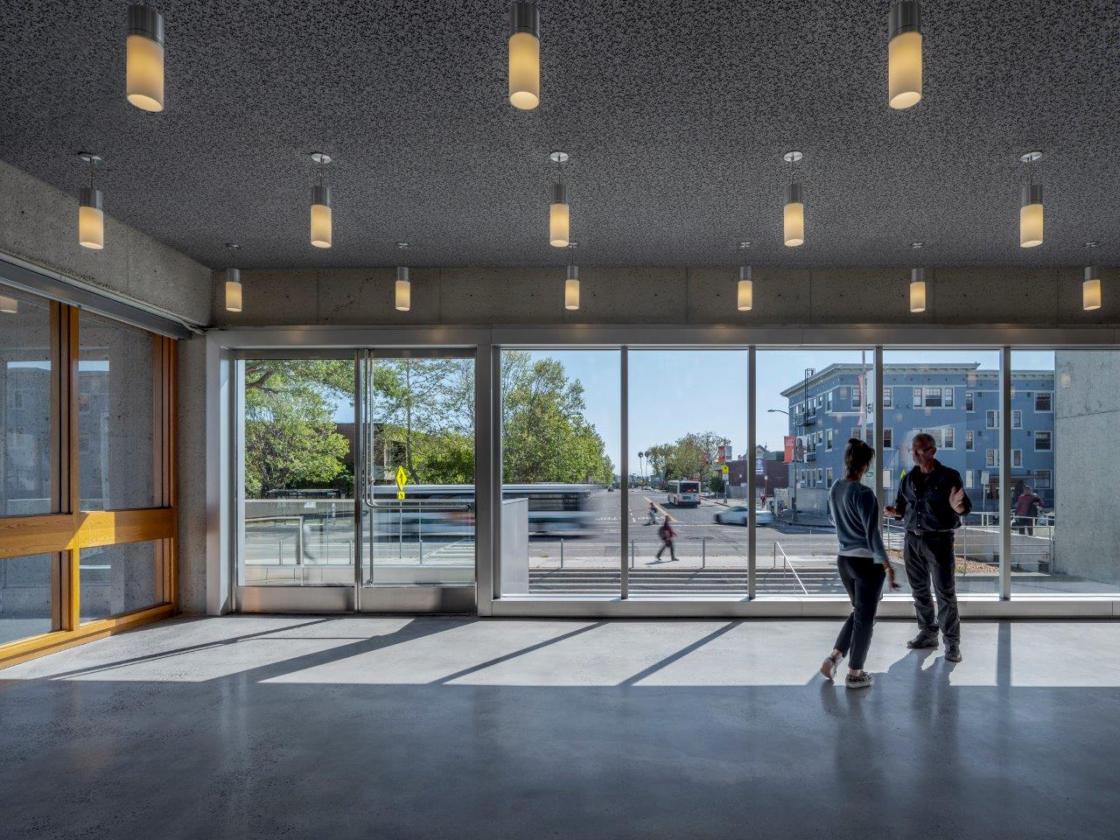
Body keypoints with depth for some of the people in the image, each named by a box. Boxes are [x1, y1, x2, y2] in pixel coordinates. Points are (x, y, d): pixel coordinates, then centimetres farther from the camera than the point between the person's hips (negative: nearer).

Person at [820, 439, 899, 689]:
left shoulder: (835, 489, 3)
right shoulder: (864, 493, -19)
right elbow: (872, 532, -23)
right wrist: (886, 563, -21)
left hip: (844, 559, 7)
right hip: (867, 562, -7)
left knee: (858, 612, 22)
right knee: (865, 617, 7)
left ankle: (833, 657, 14)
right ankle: (854, 673, 16)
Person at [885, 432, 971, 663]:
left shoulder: (949, 476, -5)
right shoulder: (908, 479, 9)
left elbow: (966, 506, -8)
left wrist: (958, 507, -31)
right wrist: (895, 512, -7)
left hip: (939, 540, -5)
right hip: (913, 539, 5)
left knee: (945, 592, -3)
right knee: (919, 590, 11)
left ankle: (952, 642, 5)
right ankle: (927, 633, 24)